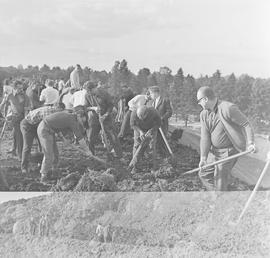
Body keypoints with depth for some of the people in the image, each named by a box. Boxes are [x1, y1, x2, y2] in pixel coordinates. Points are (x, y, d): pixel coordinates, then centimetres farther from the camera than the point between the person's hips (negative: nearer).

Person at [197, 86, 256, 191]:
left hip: (228, 151, -7)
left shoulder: (228, 108, -20)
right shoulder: (204, 114, 1)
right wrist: (203, 158, -13)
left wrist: (250, 143, -29)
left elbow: (246, 124, -16)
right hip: (214, 151, 8)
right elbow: (205, 137, -5)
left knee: (220, 183, -3)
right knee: (204, 174, 13)